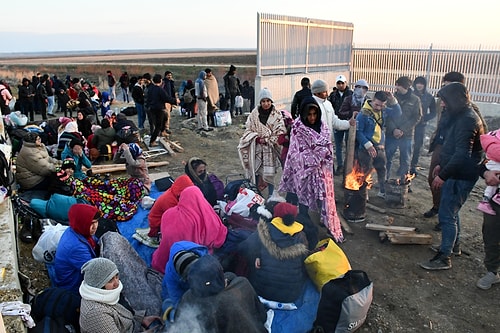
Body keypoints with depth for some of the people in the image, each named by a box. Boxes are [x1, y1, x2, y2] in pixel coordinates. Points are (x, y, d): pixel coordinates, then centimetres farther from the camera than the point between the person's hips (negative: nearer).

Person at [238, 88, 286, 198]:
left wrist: (267, 140, -10)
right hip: (256, 148, 2)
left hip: (270, 148, -2)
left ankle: (271, 196, 13)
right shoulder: (254, 113, 2)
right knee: (255, 172, 6)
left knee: (269, 173, -1)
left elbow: (280, 132, -4)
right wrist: (257, 138, -10)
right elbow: (248, 129, 5)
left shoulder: (277, 114, -2)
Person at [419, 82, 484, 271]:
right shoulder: (461, 116, 11)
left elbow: (462, 154, -29)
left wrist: (443, 175, -25)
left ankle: (444, 258, 3)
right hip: (455, 173, 11)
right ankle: (453, 245, 38)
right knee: (451, 211, 22)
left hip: (460, 176, -11)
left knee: (447, 215, -6)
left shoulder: (467, 120, -22)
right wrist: (442, 165, 21)